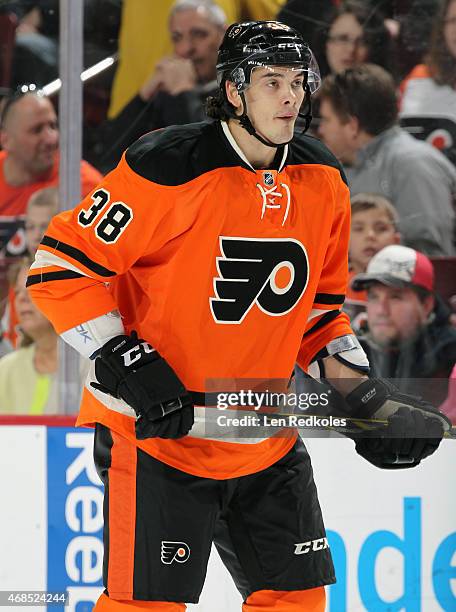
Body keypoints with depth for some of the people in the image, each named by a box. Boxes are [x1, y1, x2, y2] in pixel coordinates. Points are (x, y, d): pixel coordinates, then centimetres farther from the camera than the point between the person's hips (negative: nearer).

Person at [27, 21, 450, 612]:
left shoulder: (323, 181, 4)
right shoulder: (169, 169, -17)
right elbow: (62, 267, -15)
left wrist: (364, 395, 5)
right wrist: (126, 364, -21)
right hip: (157, 432, -6)